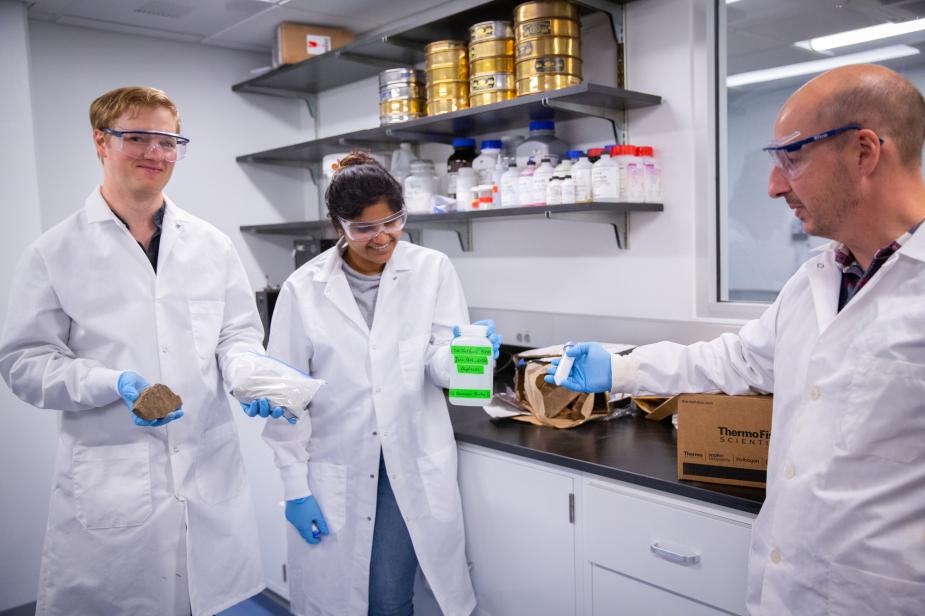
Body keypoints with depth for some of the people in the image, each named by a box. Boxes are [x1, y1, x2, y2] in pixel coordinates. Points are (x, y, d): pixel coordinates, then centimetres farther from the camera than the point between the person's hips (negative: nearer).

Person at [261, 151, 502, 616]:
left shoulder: (433, 271, -3)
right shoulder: (303, 290, -4)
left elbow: (439, 366, -6)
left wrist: (460, 354, -29)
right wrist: (294, 486, -2)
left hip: (412, 464, 0)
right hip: (333, 470, 1)